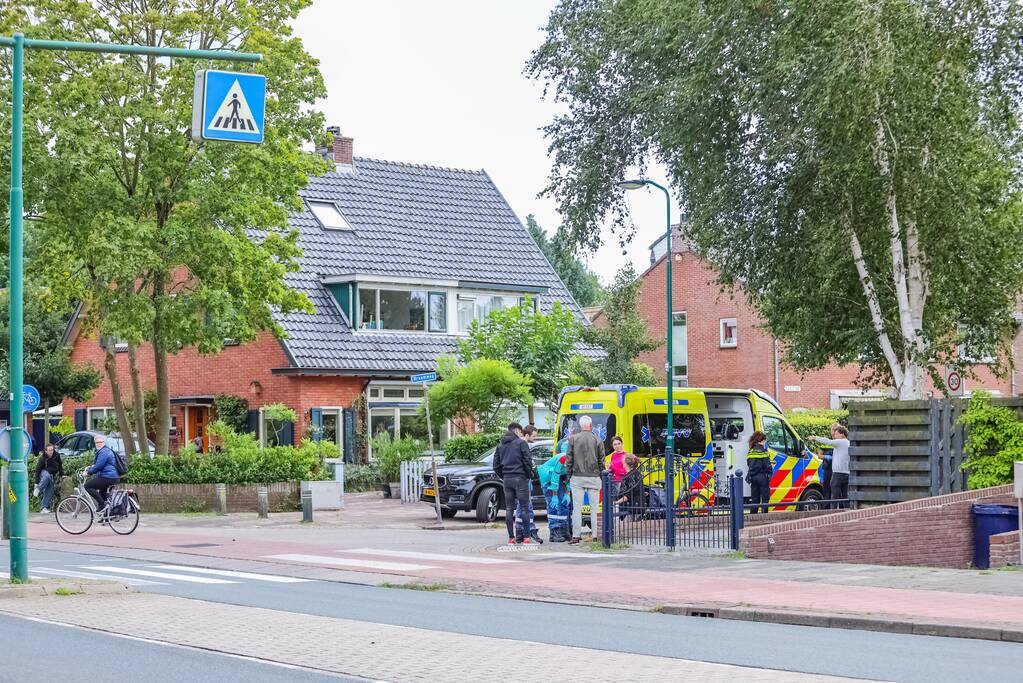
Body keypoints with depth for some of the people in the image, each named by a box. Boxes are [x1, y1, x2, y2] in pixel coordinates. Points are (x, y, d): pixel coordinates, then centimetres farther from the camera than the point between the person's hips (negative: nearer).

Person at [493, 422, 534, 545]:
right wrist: (529, 475, 3)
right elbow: (527, 461, -11)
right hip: (520, 478, -5)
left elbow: (496, 465, 11)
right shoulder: (521, 443, -5)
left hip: (506, 479, 5)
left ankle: (511, 538, 5)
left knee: (509, 509, 7)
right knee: (524, 507, 0)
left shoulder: (500, 445, 12)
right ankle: (525, 537, -3)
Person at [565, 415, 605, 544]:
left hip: (577, 477, 0)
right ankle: (595, 535, 4)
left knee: (577, 508, 2)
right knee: (594, 508, 5)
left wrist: (568, 475, 8)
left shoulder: (573, 439, 0)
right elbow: (601, 461, 3)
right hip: (594, 478, 0)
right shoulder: (598, 440, 0)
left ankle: (576, 536, 0)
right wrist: (601, 475, 13)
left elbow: (569, 459, 1)